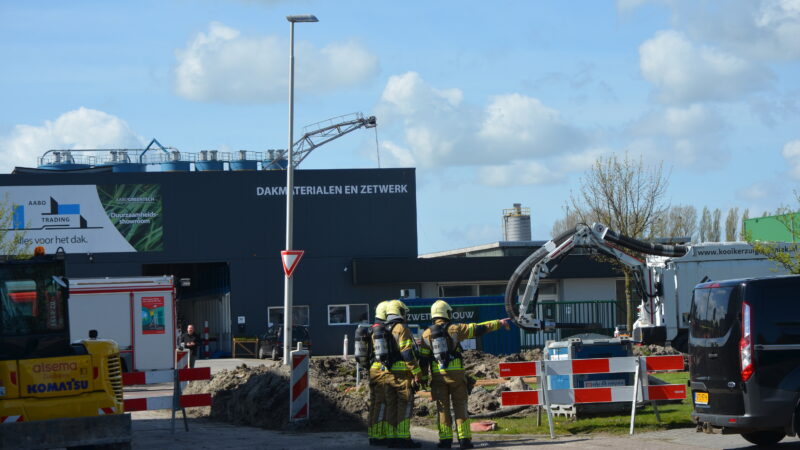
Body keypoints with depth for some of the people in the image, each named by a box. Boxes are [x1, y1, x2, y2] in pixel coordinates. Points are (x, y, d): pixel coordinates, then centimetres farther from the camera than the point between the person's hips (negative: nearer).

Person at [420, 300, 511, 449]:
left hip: (437, 375, 1)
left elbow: (423, 359, 3)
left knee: (443, 408, 6)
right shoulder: (455, 329, -2)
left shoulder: (427, 334, 3)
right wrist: (499, 323, 14)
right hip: (456, 374, -1)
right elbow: (479, 328, 4)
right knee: (460, 406, 3)